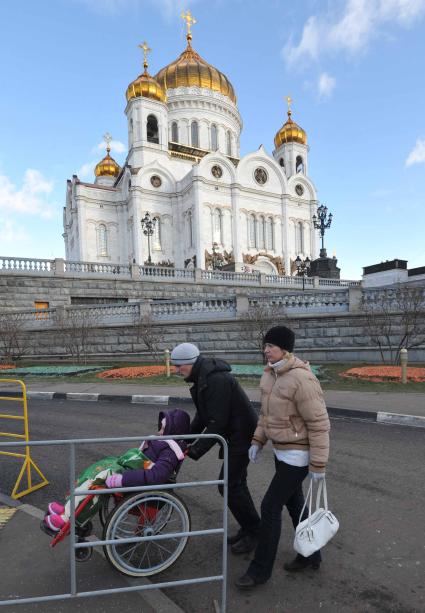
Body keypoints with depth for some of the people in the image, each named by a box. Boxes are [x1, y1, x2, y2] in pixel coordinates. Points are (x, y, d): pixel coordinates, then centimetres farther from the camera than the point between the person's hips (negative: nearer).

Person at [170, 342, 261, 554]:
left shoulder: (216, 380, -27)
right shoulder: (202, 377, 5)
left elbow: (217, 423, -28)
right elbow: (202, 415, 12)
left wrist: (195, 450, -23)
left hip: (241, 435, -10)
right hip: (234, 434, 10)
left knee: (229, 485, -3)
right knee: (235, 483, 18)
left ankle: (254, 532, 14)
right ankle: (248, 528, 33)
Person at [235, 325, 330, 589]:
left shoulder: (301, 379, -26)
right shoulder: (270, 374, 1)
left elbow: (319, 424, -22)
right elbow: (266, 412, 13)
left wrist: (318, 464, -18)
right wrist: (257, 441, 9)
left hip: (298, 454, -8)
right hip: (281, 450, 9)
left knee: (271, 507, 0)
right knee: (294, 503, 22)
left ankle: (260, 570, 20)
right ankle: (311, 555, 43)